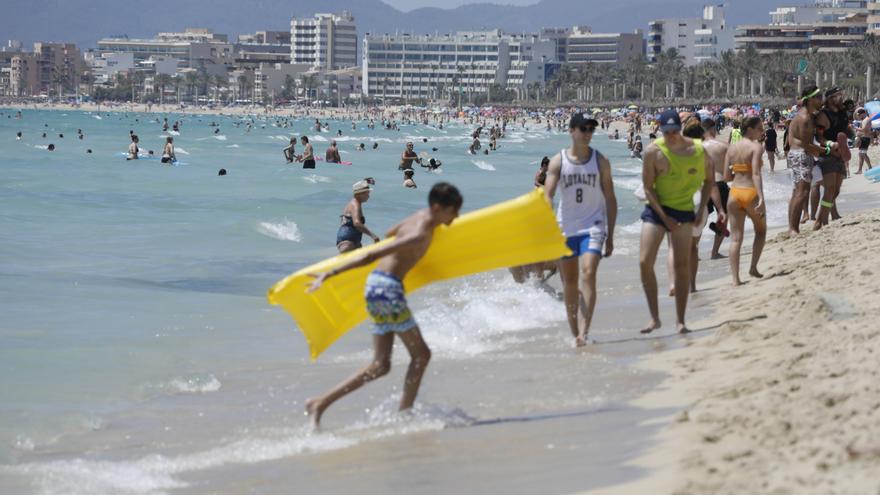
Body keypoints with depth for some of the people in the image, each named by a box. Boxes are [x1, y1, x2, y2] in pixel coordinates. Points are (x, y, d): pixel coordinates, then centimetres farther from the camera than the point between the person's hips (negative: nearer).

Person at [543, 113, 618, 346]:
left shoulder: (600, 161, 1)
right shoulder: (558, 161, -1)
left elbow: (610, 199, 5)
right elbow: (547, 195, -9)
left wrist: (610, 236, 3)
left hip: (593, 226, -1)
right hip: (566, 228, 2)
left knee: (588, 274, -20)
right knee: (569, 282, 9)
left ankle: (585, 330, -25)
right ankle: (574, 333, 21)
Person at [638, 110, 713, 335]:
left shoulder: (697, 149, -6)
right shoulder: (653, 151, -12)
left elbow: (708, 180, 9)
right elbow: (648, 188, -10)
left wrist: (701, 210, 0)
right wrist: (664, 217, -15)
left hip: (684, 210, 1)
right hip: (656, 209, -1)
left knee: (682, 266, -1)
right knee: (645, 262, -9)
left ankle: (680, 321, 6)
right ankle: (655, 318, 2)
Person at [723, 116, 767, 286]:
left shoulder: (732, 147, 8)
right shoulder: (756, 147, -8)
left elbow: (726, 176, 6)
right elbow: (756, 174, -19)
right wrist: (761, 198, -25)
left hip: (735, 193, 4)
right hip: (751, 193, -4)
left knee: (736, 238, 5)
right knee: (761, 231, 21)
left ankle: (735, 279, -1)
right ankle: (753, 267, 11)